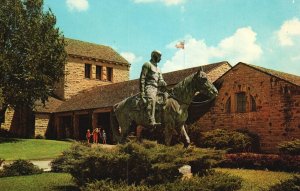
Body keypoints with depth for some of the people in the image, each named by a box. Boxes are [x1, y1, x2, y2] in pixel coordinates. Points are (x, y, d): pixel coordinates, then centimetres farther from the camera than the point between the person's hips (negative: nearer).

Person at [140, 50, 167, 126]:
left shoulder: (158, 69, 28)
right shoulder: (147, 65, 3)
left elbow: (161, 80, 22)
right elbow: (142, 78, -5)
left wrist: (163, 83, -4)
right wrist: (142, 91, -13)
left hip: (156, 88, 9)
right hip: (149, 87, -9)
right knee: (151, 100, -30)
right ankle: (151, 121, -42)